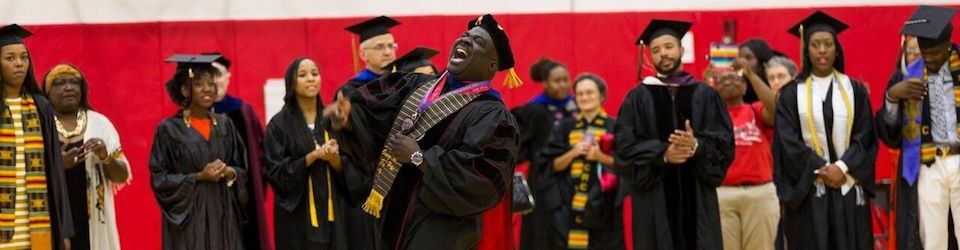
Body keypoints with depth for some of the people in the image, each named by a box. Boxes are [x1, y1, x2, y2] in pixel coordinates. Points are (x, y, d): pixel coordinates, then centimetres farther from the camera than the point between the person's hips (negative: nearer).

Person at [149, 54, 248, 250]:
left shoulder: (225, 125, 9)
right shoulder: (169, 129, -4)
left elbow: (243, 170, 13)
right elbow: (159, 179, -6)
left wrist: (230, 173, -9)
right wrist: (198, 177, -16)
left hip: (224, 216, 4)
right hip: (187, 219, -4)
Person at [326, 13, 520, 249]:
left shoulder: (492, 115, -11)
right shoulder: (418, 85, 10)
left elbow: (481, 180, -22)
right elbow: (370, 116, 7)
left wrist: (418, 157, -19)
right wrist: (346, 115, -16)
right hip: (395, 220, 7)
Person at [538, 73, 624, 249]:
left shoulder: (614, 128, 3)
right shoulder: (565, 127, 9)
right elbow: (550, 165, 6)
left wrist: (601, 157, -15)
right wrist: (573, 153, -11)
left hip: (603, 206, -2)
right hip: (568, 206, 2)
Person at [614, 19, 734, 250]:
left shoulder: (706, 96, 8)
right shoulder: (638, 98, 7)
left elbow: (725, 145, 0)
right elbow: (625, 147, -2)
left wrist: (696, 146, -19)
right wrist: (662, 154, -17)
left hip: (698, 199, 1)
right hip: (654, 202, 0)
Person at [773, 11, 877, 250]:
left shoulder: (855, 90, 8)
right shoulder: (792, 93, 3)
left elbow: (865, 137, 1)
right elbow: (789, 142, -4)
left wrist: (842, 167, -13)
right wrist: (822, 170, -12)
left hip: (849, 188, 1)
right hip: (807, 190, -1)